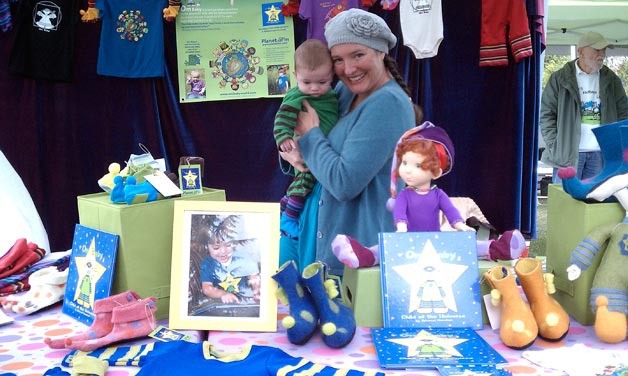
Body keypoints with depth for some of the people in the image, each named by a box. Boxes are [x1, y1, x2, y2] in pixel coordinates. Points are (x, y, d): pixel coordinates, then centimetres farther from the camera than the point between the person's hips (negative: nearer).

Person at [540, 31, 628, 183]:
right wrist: (555, 147, -10)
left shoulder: (611, 80, 12)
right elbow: (546, 114, -2)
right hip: (567, 154, -4)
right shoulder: (559, 78, 0)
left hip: (600, 154, 4)